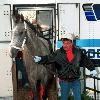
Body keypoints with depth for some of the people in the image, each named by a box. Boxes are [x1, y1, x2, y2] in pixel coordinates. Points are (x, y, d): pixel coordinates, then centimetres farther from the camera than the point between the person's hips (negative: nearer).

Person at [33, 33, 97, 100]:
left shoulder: (78, 52, -4)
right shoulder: (58, 53, -9)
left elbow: (86, 60, 7)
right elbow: (48, 58, -16)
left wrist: (92, 69, 11)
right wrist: (40, 59, -34)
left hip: (76, 81, 1)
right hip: (64, 81, -1)